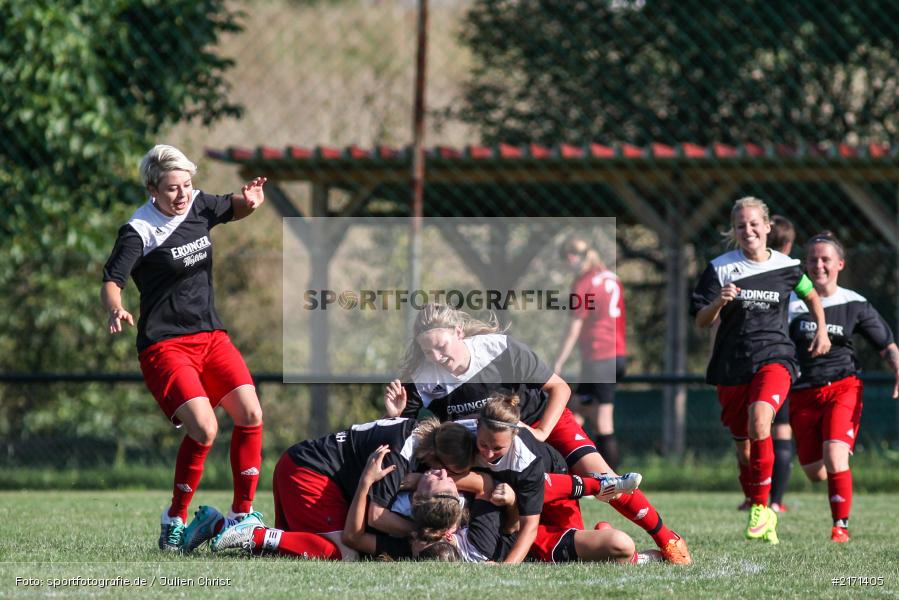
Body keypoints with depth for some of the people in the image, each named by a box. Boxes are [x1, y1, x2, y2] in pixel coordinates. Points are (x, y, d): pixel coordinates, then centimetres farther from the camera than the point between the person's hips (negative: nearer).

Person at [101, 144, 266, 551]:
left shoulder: (198, 206, 5)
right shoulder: (139, 231, -13)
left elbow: (231, 209, 26)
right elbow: (111, 282, -19)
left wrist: (249, 201, 3)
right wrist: (116, 310, -41)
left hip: (211, 335, 6)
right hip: (164, 345, -6)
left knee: (250, 414, -10)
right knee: (203, 428, -22)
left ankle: (242, 514, 4)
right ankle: (175, 520, -3)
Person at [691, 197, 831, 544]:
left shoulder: (786, 267, 4)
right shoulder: (720, 268, 0)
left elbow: (810, 294, 25)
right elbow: (701, 321, -3)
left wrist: (822, 331, 16)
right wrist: (719, 301, -22)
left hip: (774, 358, -2)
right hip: (731, 365, 2)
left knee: (759, 422, -28)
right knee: (743, 447, 7)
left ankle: (761, 507, -19)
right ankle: (758, 513, 26)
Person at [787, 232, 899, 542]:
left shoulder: (855, 305, 2)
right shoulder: (792, 303, 0)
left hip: (843, 388, -2)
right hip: (804, 394, 2)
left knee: (834, 458, -22)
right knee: (814, 471, 2)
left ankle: (841, 526, -11)